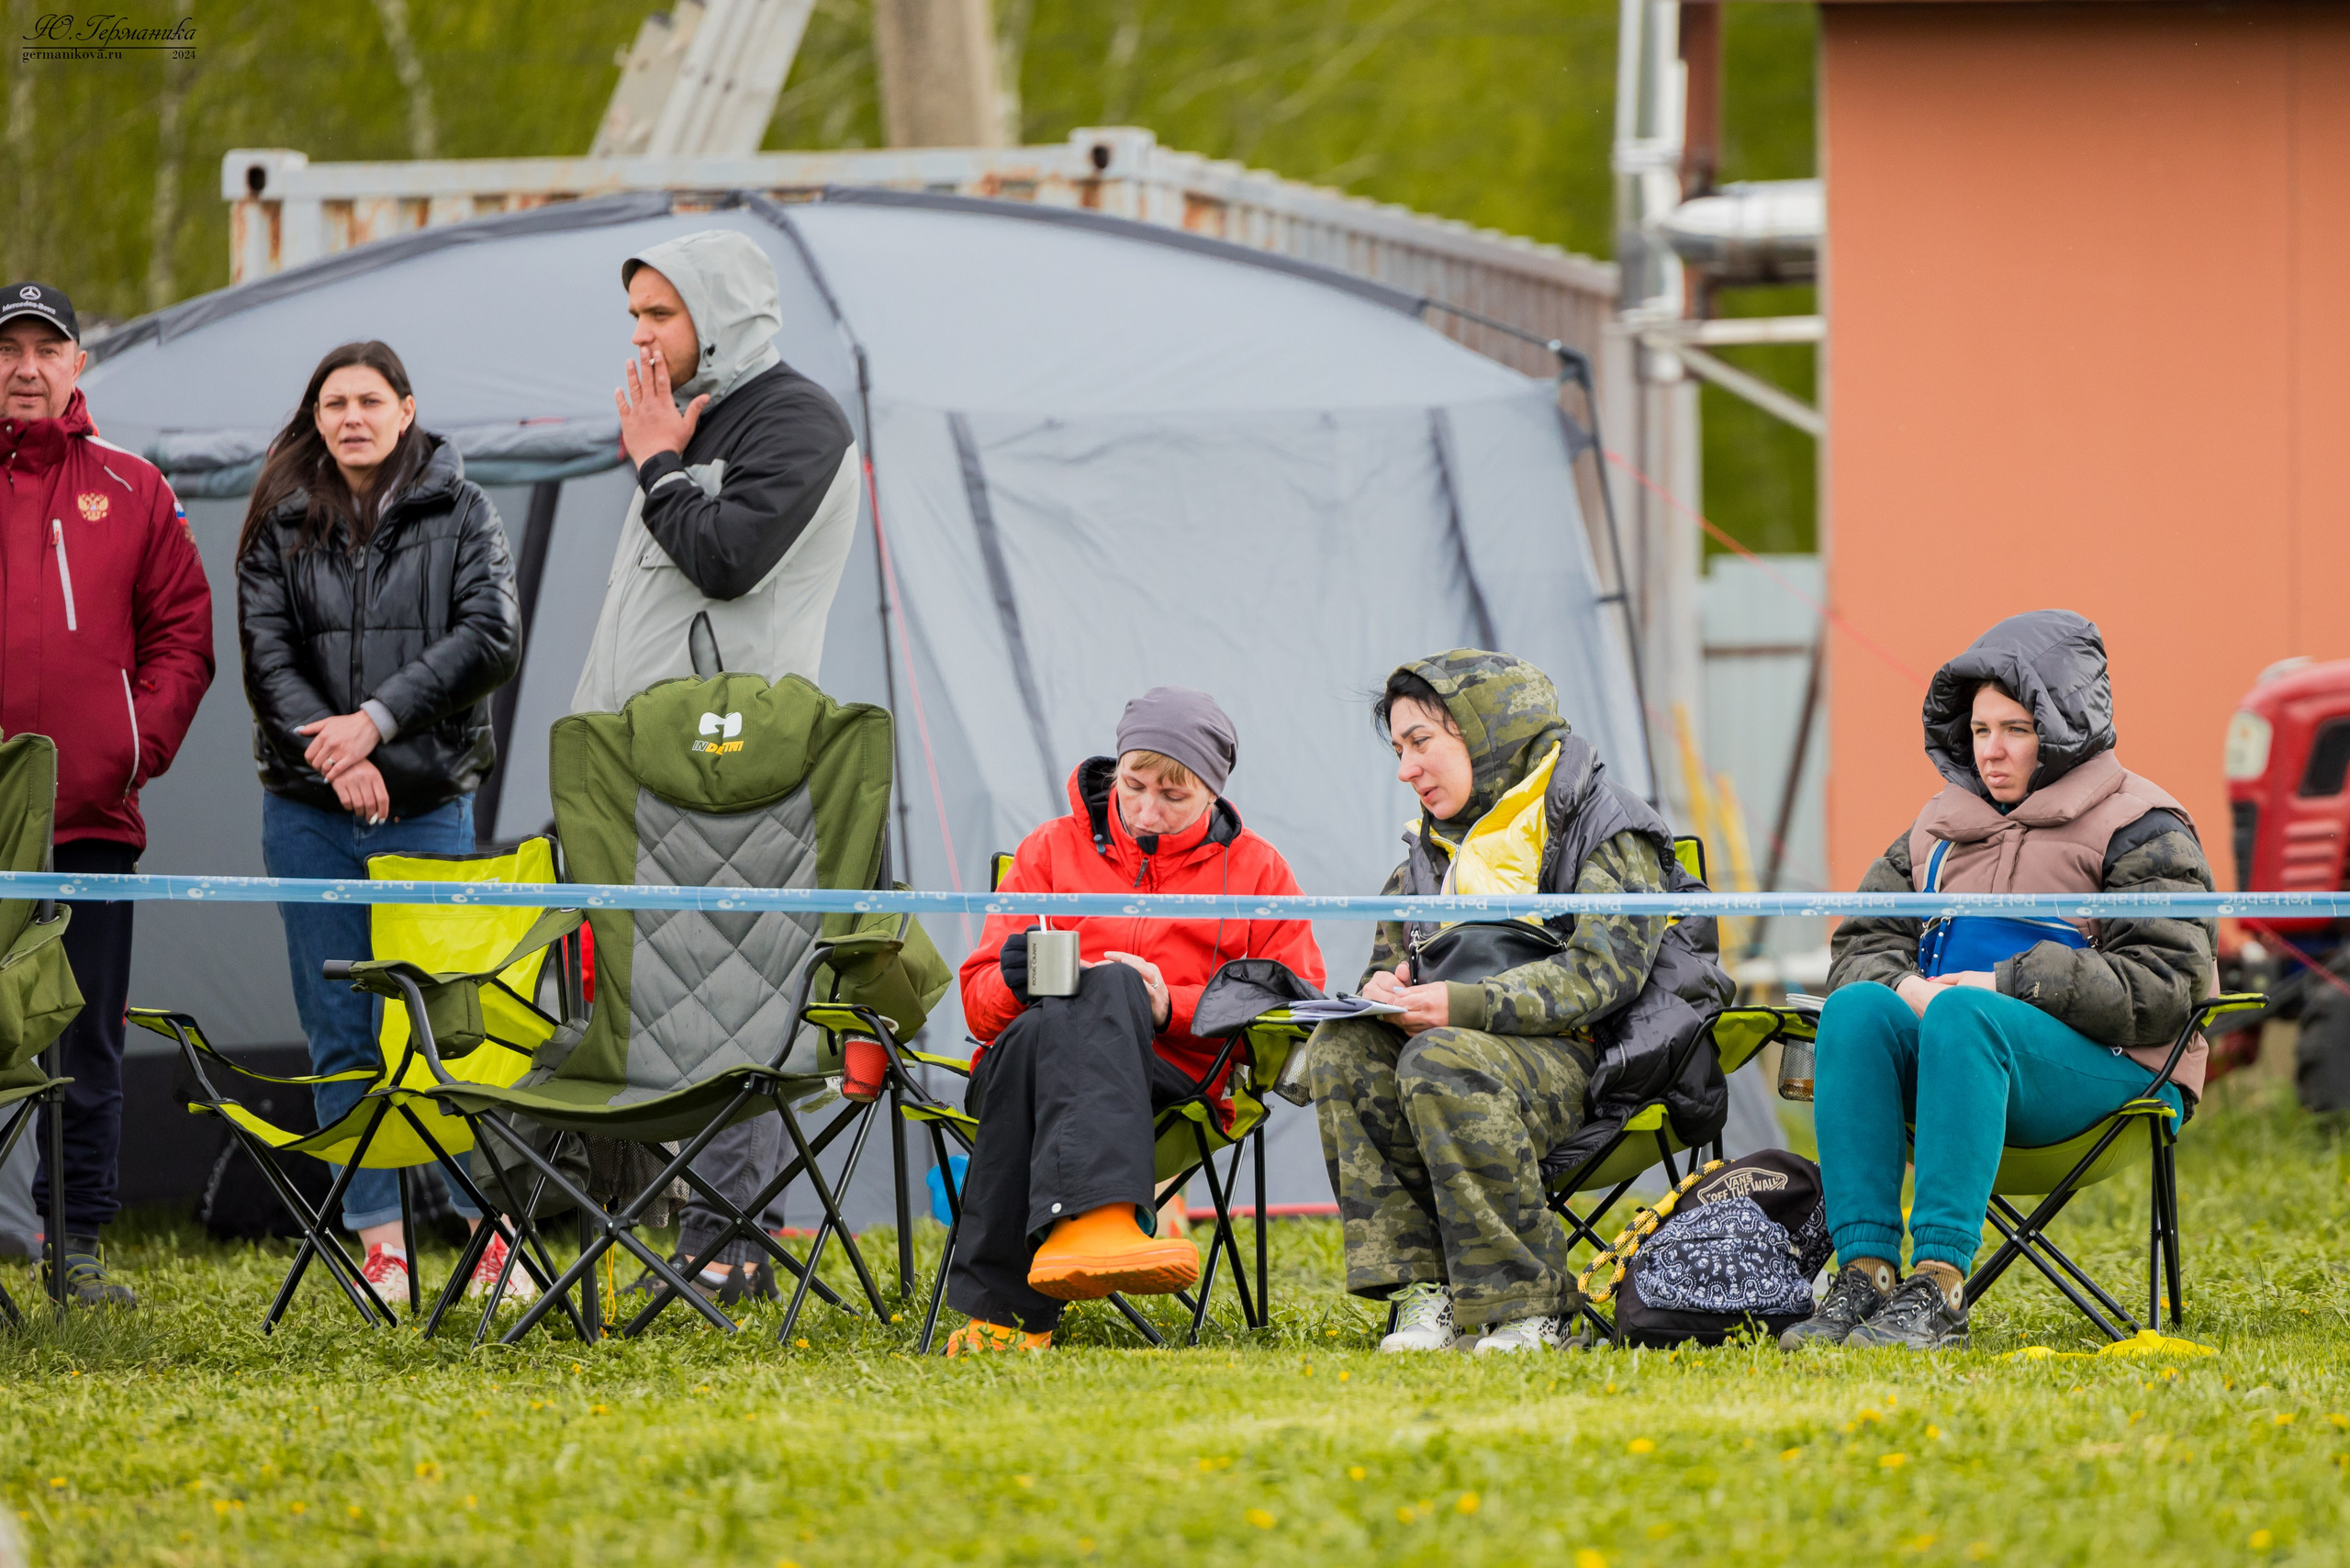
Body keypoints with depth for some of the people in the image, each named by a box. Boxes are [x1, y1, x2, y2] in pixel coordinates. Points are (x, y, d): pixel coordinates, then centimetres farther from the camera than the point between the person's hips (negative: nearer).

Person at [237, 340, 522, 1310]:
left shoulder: (458, 514, 4)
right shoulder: (281, 525, 7)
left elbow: (490, 638, -6)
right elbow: (266, 654, 1)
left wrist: (381, 719, -15)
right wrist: (333, 750, -14)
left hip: (429, 806, -2)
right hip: (309, 816, 2)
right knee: (341, 1034, 3)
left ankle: (489, 1229, 3)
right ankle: (377, 1240, 8)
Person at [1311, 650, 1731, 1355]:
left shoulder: (1605, 827, -3)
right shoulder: (1433, 847, 21)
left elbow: (1602, 972, -15)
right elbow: (1392, 957, 23)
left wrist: (1465, 1005, -25)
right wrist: (1384, 990, -4)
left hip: (1590, 1061, -7)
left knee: (1444, 1063, -36)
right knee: (1343, 1050, -21)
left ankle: (1525, 1311, -29)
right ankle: (1423, 1296, -22)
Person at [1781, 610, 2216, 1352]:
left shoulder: (2139, 830, 2)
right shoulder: (1940, 826, 21)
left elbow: (2162, 989, -9)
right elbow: (1864, 943, 18)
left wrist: (2005, 985, -17)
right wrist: (1901, 986, -8)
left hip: (2111, 1069, -5)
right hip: (1955, 1053, 5)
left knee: (1962, 1017, -37)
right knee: (1856, 1008, -26)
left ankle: (1939, 1289, -45)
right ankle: (1863, 1274, -35)